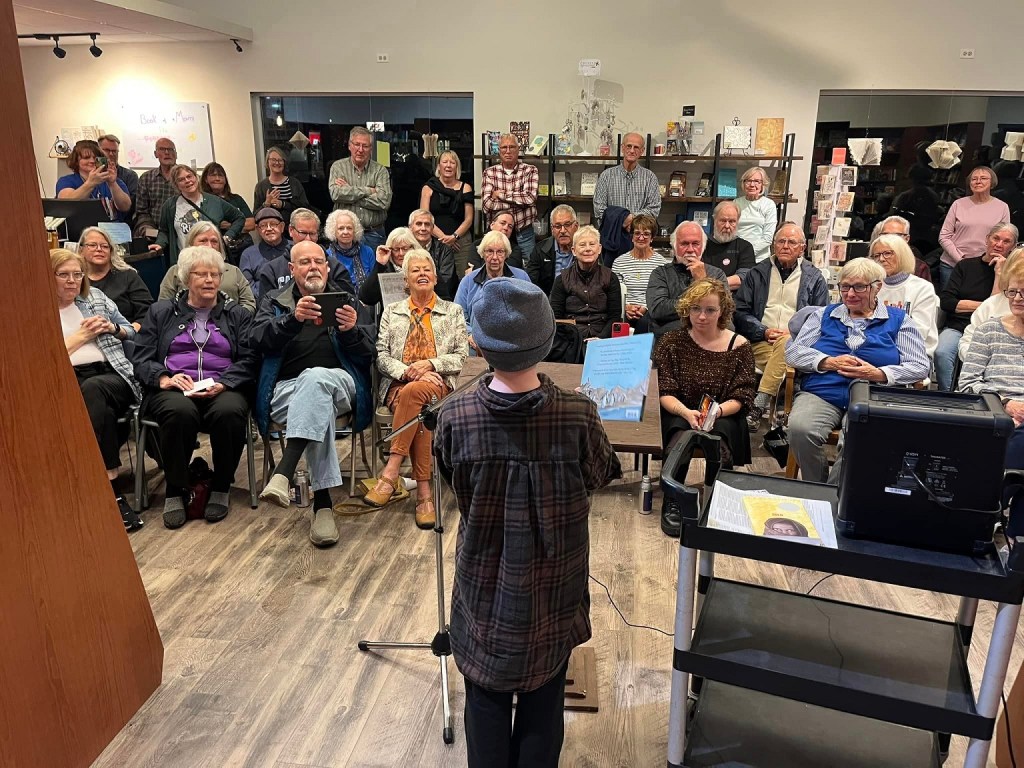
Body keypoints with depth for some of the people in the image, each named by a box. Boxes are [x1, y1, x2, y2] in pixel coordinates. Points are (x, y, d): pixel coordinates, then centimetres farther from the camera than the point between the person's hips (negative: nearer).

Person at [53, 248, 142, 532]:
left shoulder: (96, 297, 21)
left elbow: (131, 331, 24)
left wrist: (112, 328, 3)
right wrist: (81, 335, 0)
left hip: (112, 376, 2)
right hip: (67, 382, -1)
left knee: (92, 390, -36)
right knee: (97, 406, -37)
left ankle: (102, 490, -34)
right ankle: (112, 491, -35)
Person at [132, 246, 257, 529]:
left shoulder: (238, 315, 18)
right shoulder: (161, 312, 20)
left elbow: (248, 360, 5)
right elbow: (141, 358, 10)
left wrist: (222, 384, -15)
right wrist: (162, 378, -12)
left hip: (222, 388, 0)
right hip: (173, 389, 0)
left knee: (229, 412, -36)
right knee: (179, 412, -36)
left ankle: (220, 488, -15)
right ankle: (175, 490, -17)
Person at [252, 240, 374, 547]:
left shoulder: (346, 298, 19)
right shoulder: (274, 301, 19)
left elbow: (368, 356, 9)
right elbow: (259, 340, -3)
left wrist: (352, 331, -13)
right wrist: (293, 319, -20)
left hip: (338, 385, 0)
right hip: (286, 389, 0)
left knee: (316, 377, -37)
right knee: (320, 407, -36)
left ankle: (283, 472, -46)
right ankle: (323, 503, -36)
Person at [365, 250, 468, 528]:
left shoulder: (453, 311, 19)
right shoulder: (392, 311, 22)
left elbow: (461, 356, 9)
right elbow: (381, 354, 9)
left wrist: (430, 364, -10)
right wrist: (405, 371, -11)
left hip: (437, 384, -1)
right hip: (397, 384, 1)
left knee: (414, 392, -39)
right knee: (417, 411, -36)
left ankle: (390, 473, -39)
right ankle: (424, 493, -38)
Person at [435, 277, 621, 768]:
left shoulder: (454, 417, -21)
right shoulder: (579, 416, -23)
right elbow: (598, 478, -4)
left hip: (484, 583, 0)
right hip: (554, 585, 0)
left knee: (486, 698, 21)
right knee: (543, 701, 21)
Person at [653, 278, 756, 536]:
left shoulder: (739, 346, 3)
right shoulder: (671, 342, 2)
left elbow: (740, 398, -1)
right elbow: (664, 393, -3)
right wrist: (687, 413, -23)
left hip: (723, 417, 0)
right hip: (679, 413, 0)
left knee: (720, 448, -33)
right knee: (678, 443, -34)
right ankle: (672, 504, -16)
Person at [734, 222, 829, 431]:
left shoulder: (814, 277, 16)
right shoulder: (758, 272, 17)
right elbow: (740, 311, 11)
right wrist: (764, 331, -6)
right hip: (761, 341, 1)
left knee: (785, 343, -37)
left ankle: (758, 406, -42)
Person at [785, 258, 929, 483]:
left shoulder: (898, 320, 16)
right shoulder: (824, 315, 21)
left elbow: (920, 367, 7)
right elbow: (793, 351, 10)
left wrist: (878, 374, -10)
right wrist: (829, 362, -8)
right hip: (820, 394, 2)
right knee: (800, 430, -33)